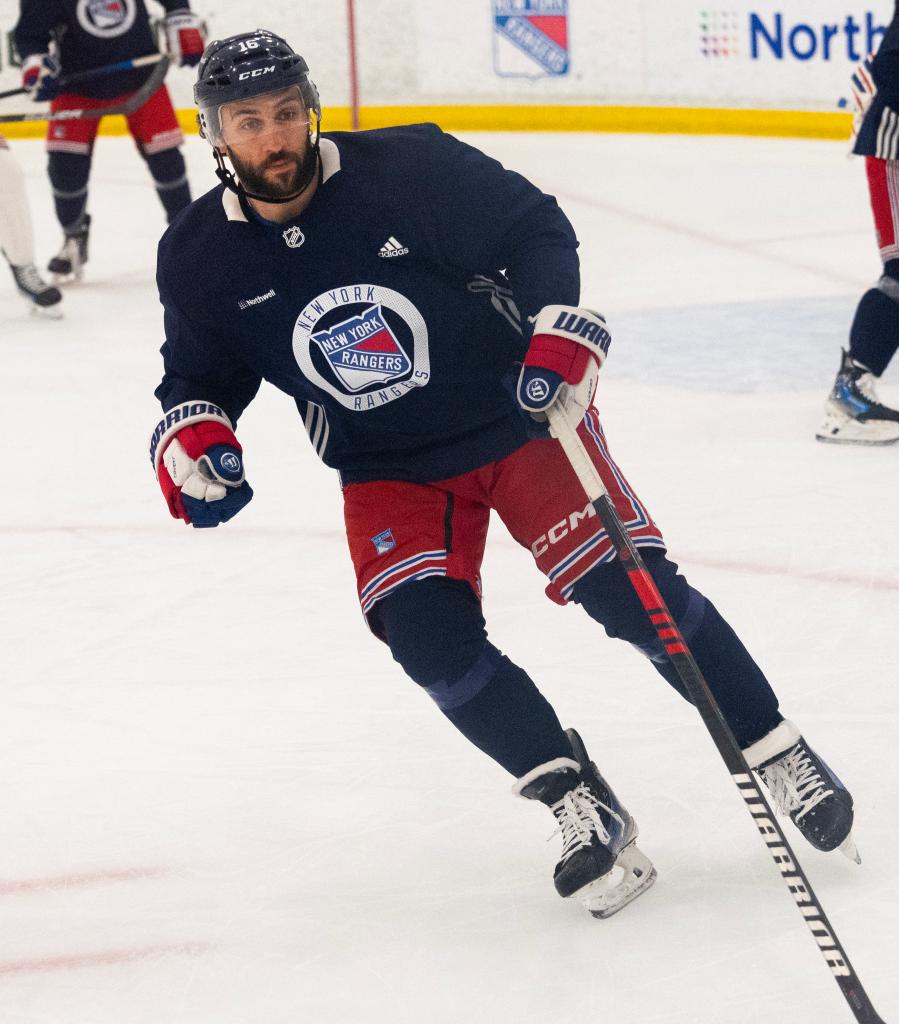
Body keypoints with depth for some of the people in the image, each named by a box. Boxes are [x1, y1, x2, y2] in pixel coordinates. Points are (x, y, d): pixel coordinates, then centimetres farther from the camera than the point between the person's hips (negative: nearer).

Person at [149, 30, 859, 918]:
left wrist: (559, 328, -23)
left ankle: (779, 757, 3)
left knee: (628, 586, -13)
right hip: (388, 470, 3)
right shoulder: (199, 257, -8)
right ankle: (579, 802, -4)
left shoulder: (407, 169, -18)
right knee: (428, 636, -20)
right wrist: (190, 431, -15)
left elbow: (535, 228, -8)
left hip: (516, 412, -2)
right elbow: (200, 372, 6)